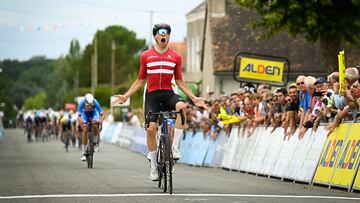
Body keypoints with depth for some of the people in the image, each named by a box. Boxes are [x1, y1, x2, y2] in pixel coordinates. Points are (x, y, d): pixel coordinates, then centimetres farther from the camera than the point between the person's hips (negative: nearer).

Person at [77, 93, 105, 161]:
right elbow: (79, 116, -36)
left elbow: (102, 115, -35)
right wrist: (80, 121, -58)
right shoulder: (82, 103, -37)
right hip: (85, 114, 0)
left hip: (94, 113, 0)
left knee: (95, 126, -27)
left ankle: (95, 143, 1)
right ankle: (83, 153, -10)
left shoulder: (96, 103, -37)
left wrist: (100, 120, -56)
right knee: (85, 130, -15)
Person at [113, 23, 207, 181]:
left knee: (182, 106, -33)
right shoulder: (146, 56, 8)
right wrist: (126, 96, 5)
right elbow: (140, 81, 14)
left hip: (168, 94, 0)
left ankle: (174, 147, -25)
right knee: (151, 129, -12)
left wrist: (194, 98, 6)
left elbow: (179, 82, 14)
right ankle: (153, 165, 5)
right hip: (152, 95, 0)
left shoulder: (175, 57, 10)